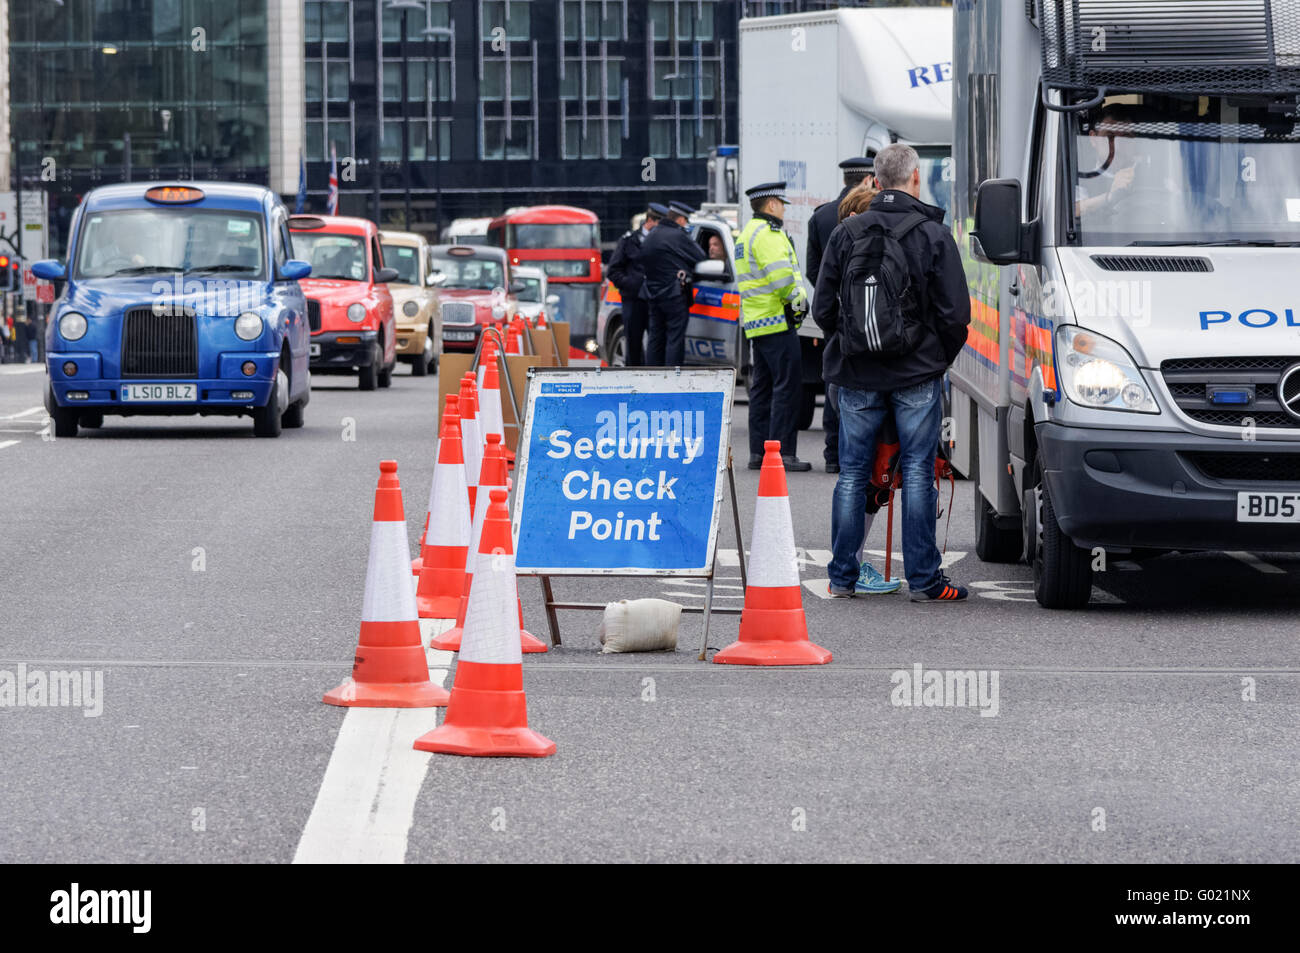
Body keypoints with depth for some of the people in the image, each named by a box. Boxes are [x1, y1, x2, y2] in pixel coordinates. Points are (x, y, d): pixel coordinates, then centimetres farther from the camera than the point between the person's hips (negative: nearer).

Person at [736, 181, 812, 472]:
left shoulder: (747, 233, 20)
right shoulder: (768, 234, -13)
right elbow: (781, 277, -22)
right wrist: (797, 298, -6)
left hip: (756, 323, 10)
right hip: (776, 321, -10)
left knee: (762, 387, 11)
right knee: (787, 385, -9)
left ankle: (758, 451, 11)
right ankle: (782, 451, -12)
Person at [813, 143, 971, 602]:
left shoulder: (846, 233, 1)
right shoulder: (934, 235, -6)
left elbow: (823, 309, 4)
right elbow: (954, 314, -6)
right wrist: (941, 356, 11)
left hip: (857, 375, 2)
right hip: (919, 374, -2)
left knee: (852, 474, 8)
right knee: (917, 474, 1)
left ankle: (842, 576, 10)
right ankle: (923, 579, 2)